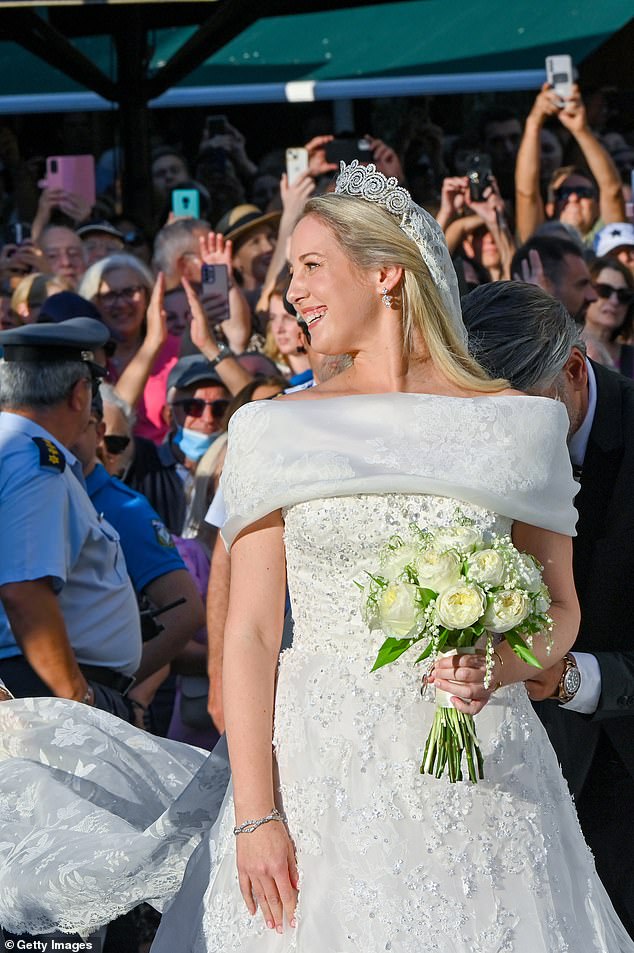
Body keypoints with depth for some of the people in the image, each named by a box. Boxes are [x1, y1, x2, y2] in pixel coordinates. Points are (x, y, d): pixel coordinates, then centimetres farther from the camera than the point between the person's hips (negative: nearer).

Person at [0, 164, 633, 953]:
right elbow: (249, 632, -1)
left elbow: (559, 607, 10)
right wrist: (254, 815, -9)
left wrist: (497, 665, -12)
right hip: (321, 764, 0)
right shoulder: (281, 431, 3)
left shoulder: (512, 423, 4)